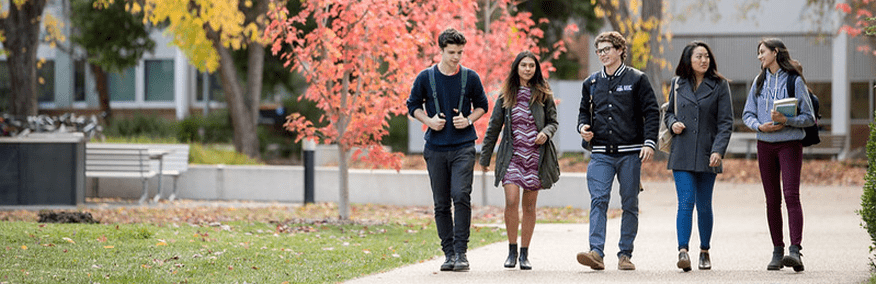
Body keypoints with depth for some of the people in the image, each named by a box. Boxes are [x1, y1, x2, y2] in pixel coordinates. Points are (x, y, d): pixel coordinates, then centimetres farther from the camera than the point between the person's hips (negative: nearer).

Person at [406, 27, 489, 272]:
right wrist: (429, 120, -6)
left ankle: (461, 252, -10)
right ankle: (449, 253, 13)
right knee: (441, 204, 4)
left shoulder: (470, 78, 2)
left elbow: (482, 105, 14)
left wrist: (468, 120, -5)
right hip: (436, 148, 1)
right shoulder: (426, 78, 2)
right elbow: (413, 105, 12)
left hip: (463, 147, -1)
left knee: (461, 196, -15)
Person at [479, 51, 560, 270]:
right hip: (512, 155, 0)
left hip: (536, 156, 0)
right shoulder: (505, 97, 7)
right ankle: (512, 250, 0)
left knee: (529, 205, 4)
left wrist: (546, 132, -13)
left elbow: (553, 121, 11)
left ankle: (525, 253, 13)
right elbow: (494, 127, 11)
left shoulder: (544, 95, 6)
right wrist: (485, 157, 12)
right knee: (511, 201, -14)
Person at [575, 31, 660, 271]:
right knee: (598, 200, -13)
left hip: (630, 153, -2)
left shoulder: (636, 79, 2)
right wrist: (583, 127, 1)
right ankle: (596, 252, -21)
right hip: (601, 154, 2)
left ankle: (625, 254, 10)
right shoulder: (591, 83, 13)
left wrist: (649, 142, -11)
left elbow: (652, 112, 0)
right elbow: (584, 111, 24)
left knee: (630, 204, 3)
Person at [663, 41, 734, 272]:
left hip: (707, 155, -1)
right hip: (682, 154, 1)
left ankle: (705, 252, 20)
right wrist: (673, 123, -2)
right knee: (686, 202, -12)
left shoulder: (719, 85, 1)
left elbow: (726, 122, -3)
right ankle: (683, 251, -18)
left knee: (704, 205, 6)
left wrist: (718, 150, -15)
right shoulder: (678, 85, 9)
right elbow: (669, 112, 22)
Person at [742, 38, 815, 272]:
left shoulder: (795, 81, -3)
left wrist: (786, 120, -19)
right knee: (772, 200, 6)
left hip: (790, 144, -5)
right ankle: (777, 252, 13)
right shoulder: (759, 82, 12)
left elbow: (809, 118, -3)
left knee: (791, 196, -16)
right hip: (765, 145, 5)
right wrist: (760, 126, -8)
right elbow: (747, 114, 13)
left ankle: (795, 251, -25)